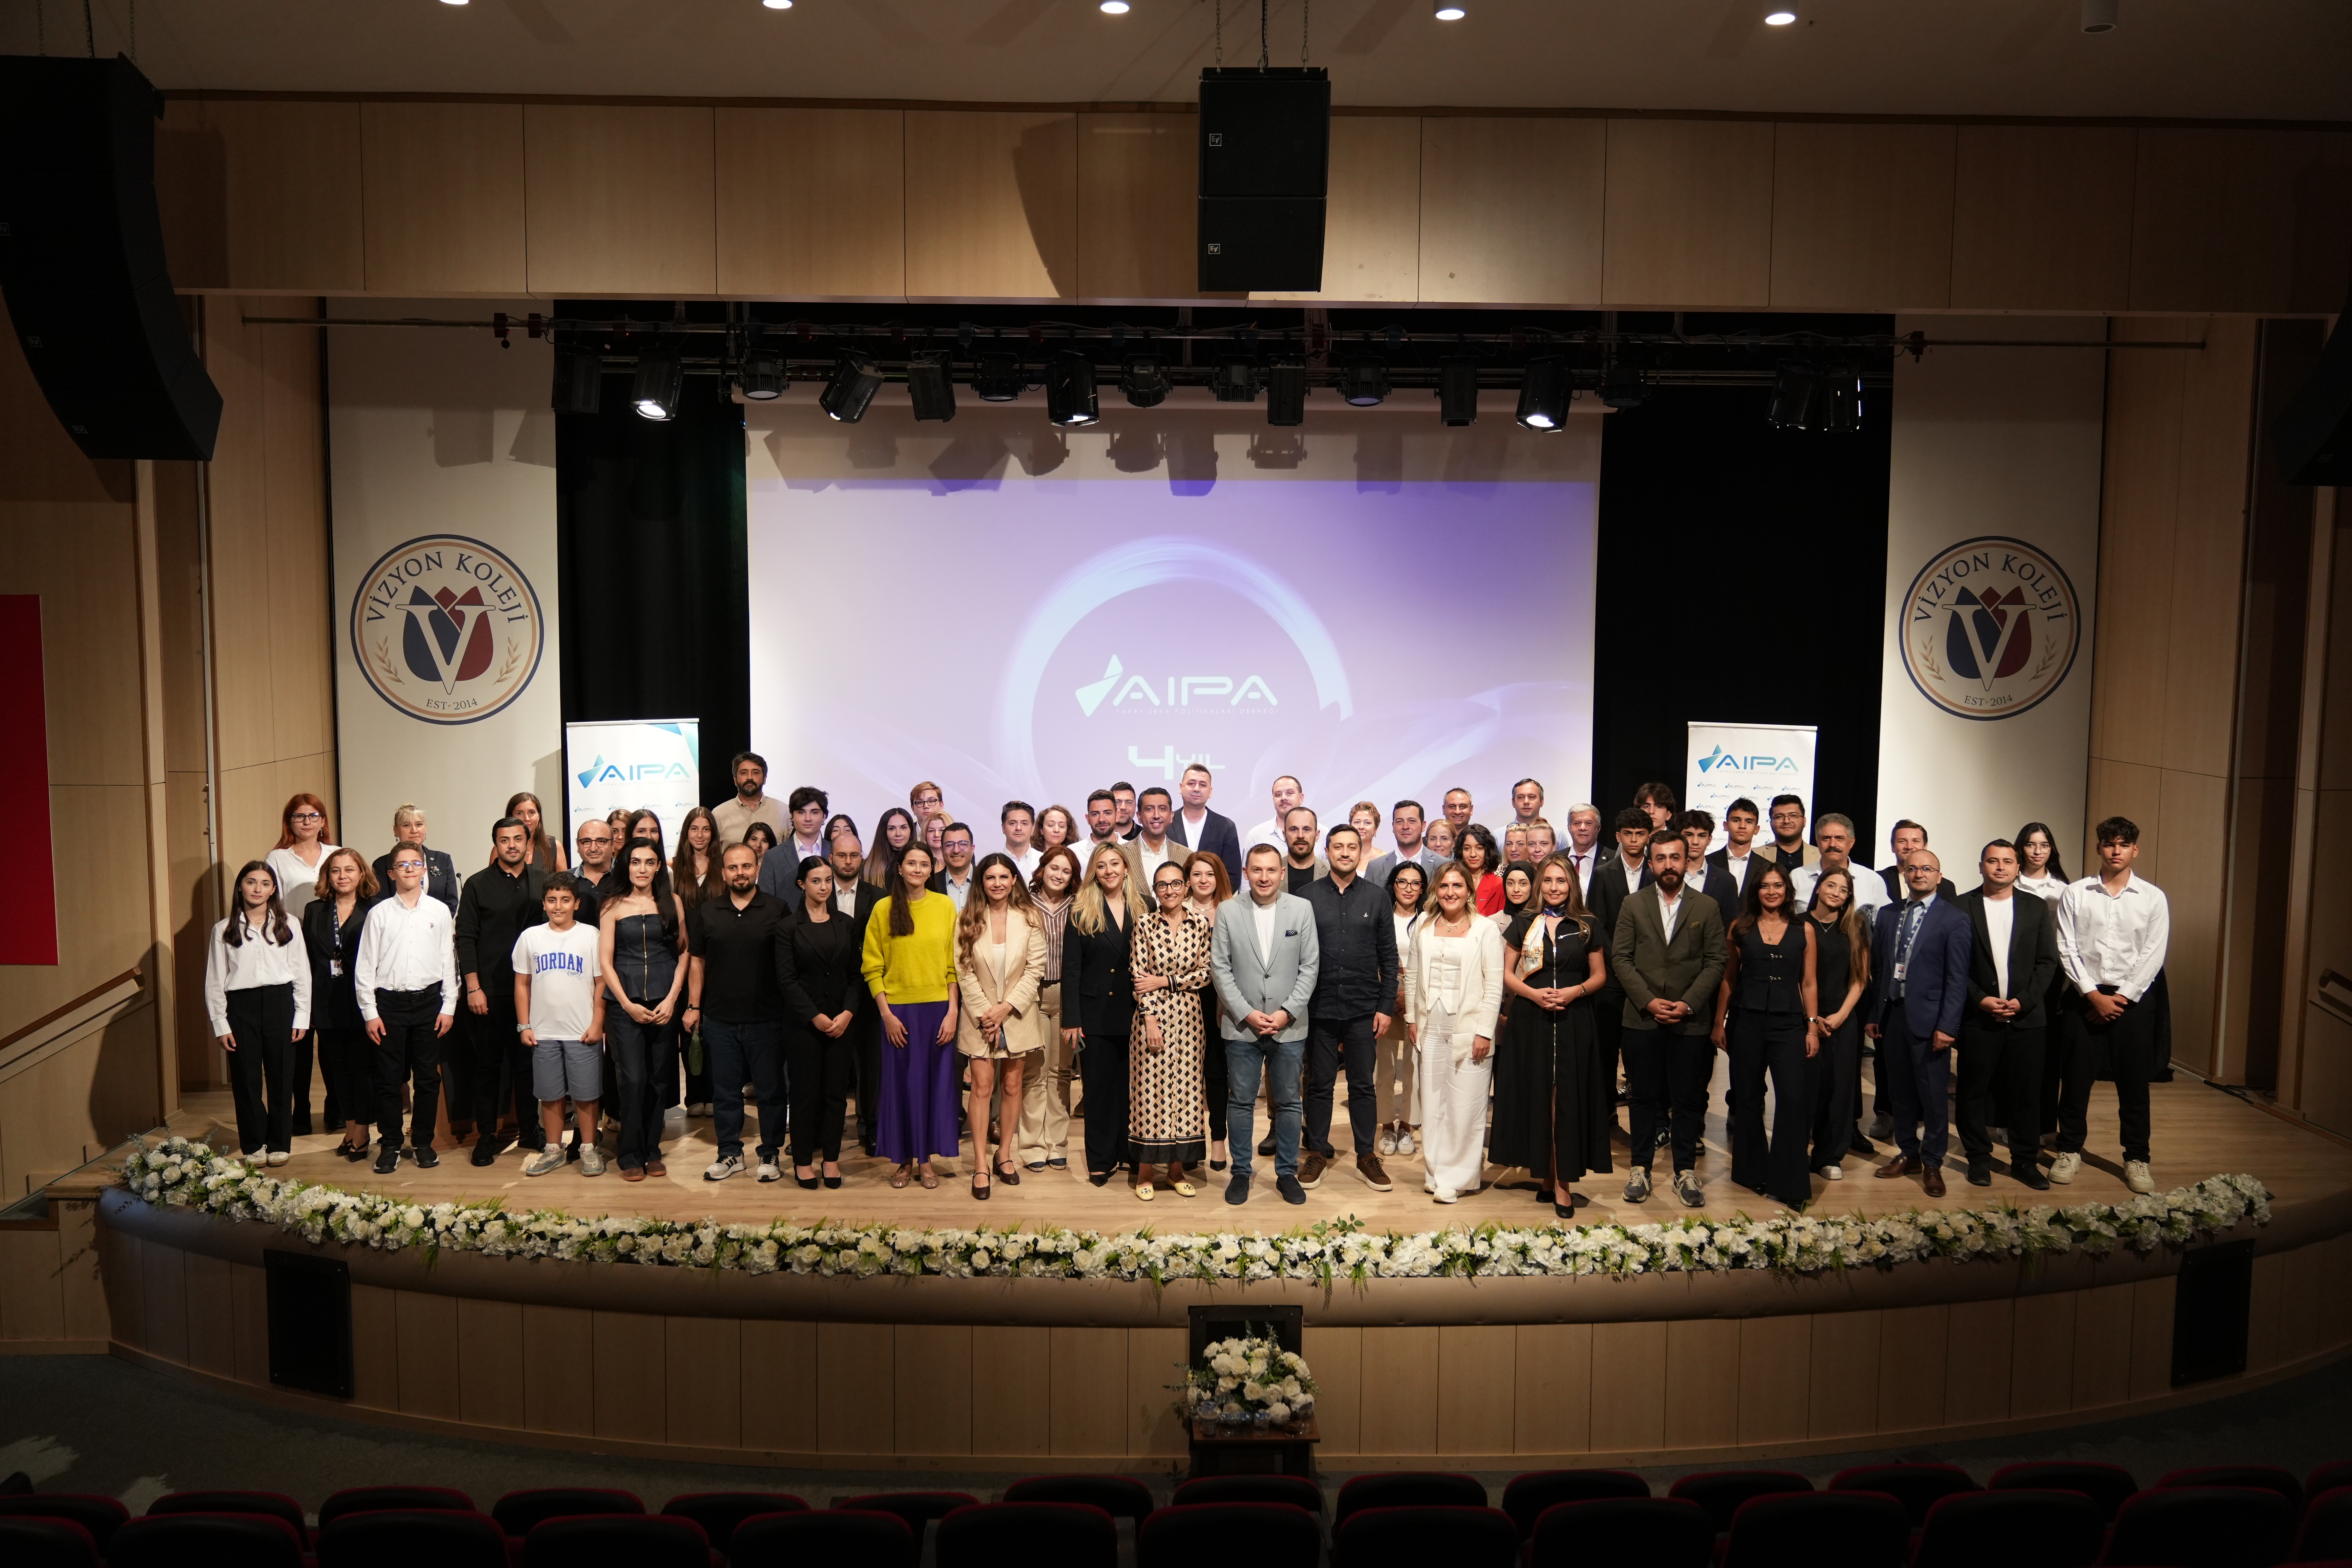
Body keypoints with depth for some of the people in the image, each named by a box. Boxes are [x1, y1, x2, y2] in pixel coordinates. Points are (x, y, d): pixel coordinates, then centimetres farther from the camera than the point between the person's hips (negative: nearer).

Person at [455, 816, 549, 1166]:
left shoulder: (543, 881, 7)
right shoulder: (478, 885, 0)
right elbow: (466, 938, -2)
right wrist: (473, 988, -9)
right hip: (489, 991, -2)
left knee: (528, 1060, 9)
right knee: (487, 1062, 5)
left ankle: (530, 1130, 19)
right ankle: (486, 1135, 14)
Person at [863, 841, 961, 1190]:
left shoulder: (946, 906, 2)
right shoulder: (884, 909, 0)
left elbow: (954, 965, 2)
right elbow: (873, 968, 1)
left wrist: (952, 1012, -5)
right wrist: (886, 1014, -6)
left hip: (938, 1008, 1)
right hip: (899, 1009, -1)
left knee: (936, 1081, 5)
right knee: (901, 1083, 4)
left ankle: (927, 1159, 18)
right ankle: (904, 1159, 17)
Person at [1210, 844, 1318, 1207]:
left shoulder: (1302, 909, 0)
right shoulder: (1228, 911, -1)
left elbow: (1310, 966, -1)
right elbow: (1220, 968, -2)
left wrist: (1287, 1012, -9)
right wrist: (1247, 1014, -9)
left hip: (1289, 1026, 0)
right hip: (1241, 1025, 0)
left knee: (1288, 1102, 8)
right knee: (1240, 1101, 7)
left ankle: (1287, 1173, 21)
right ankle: (1241, 1172, 20)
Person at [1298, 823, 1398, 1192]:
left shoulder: (1377, 898, 4)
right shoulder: (1308, 897, 1)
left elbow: (1389, 957, 5)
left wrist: (1386, 1006, -1)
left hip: (1364, 1009, 0)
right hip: (1319, 1009, 0)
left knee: (1363, 1085, 7)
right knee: (1319, 1084, 8)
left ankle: (1367, 1154, 17)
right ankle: (1318, 1152, 20)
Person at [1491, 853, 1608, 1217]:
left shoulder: (1588, 927, 6)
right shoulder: (1523, 924, 6)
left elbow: (1600, 975, 10)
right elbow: (1507, 973, 7)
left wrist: (1576, 991, -10)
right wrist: (1533, 993, -11)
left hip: (1573, 1022, -1)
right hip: (1530, 1020, 1)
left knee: (1568, 1098, -3)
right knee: (1535, 1096, 2)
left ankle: (1563, 1181, 0)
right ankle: (1544, 1175, 11)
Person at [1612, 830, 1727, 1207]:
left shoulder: (1707, 908, 4)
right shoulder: (1634, 905, 5)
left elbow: (1715, 962, 1)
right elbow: (1620, 958, 0)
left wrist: (1688, 1003, -11)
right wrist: (1648, 1001, -10)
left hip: (1689, 1021, 0)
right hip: (1641, 1020, 0)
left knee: (1688, 1100, 5)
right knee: (1645, 1098, 7)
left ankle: (1686, 1172, 17)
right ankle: (1640, 1169, 16)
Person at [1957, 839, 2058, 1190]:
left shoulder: (2037, 908, 7)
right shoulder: (1962, 907, 0)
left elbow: (2047, 961, 4)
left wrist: (2023, 1001, -7)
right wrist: (1980, 1000, -10)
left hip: (2026, 1016, 2)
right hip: (1977, 1016, -1)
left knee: (2026, 1092, 5)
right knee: (1974, 1091, 3)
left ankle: (2025, 1160, 16)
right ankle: (1978, 1158, 14)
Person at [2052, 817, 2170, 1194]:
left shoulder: (2153, 898, 2)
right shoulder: (2076, 895, 2)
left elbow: (2153, 955, -2)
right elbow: (2067, 949, -2)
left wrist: (2121, 998, -9)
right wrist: (2095, 996, -10)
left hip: (2133, 999, 0)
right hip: (2086, 997, 0)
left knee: (2134, 1081, 6)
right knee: (2077, 1077, 5)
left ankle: (2137, 1158, 18)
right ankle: (2070, 1150, 18)